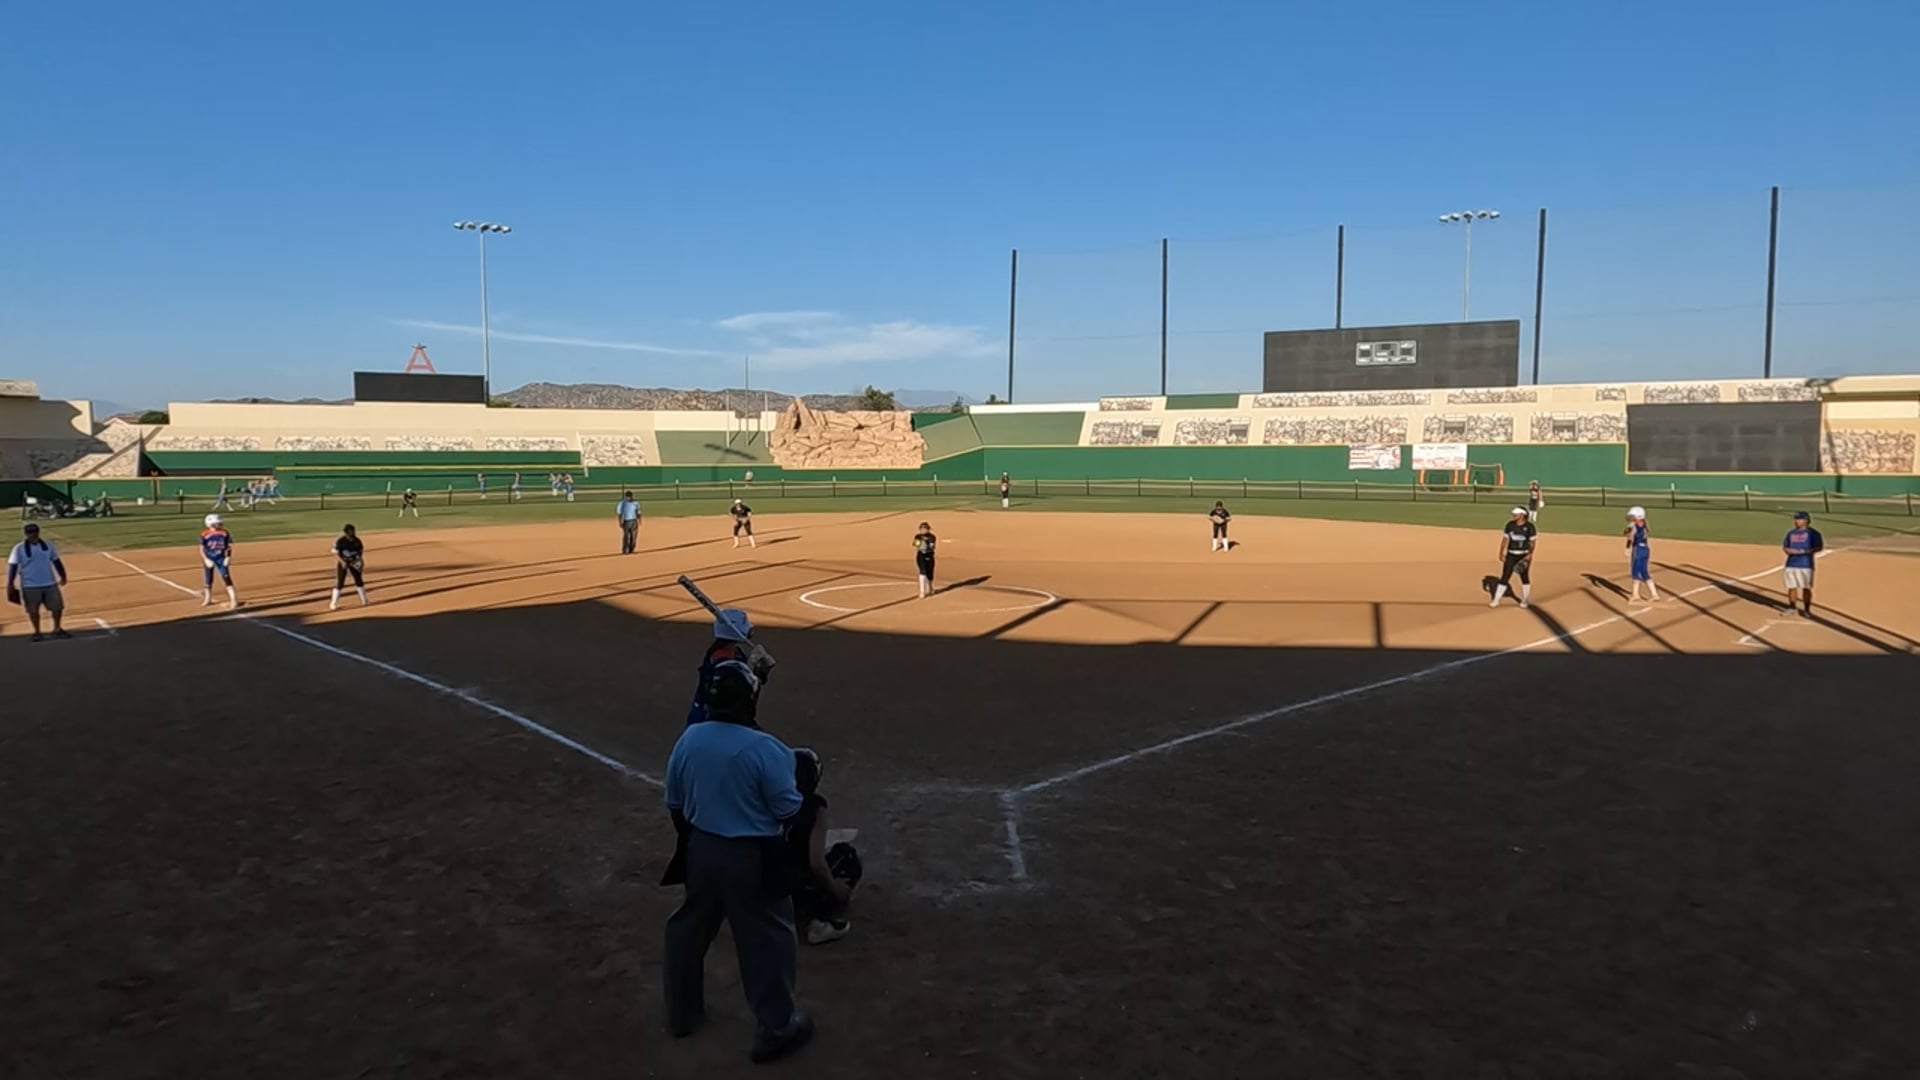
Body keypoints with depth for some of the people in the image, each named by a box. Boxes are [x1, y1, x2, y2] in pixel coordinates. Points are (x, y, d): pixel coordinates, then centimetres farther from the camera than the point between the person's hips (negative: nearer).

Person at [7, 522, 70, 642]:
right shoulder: (19, 549, -6)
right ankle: (37, 632, 19)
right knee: (33, 610, 5)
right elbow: (12, 567, -6)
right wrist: (10, 585, -10)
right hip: (30, 586, -3)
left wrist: (62, 576, 15)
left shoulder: (48, 546, 4)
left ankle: (57, 629, 22)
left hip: (50, 584, 3)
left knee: (57, 606, 5)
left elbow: (57, 562, 14)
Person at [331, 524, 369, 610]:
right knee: (339, 583, -6)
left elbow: (361, 550, 8)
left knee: (359, 580, 12)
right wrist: (342, 561, -29)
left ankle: (364, 601, 26)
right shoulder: (340, 541, -18)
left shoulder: (356, 540, -4)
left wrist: (360, 558, -10)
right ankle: (333, 604, 1)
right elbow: (335, 553, -16)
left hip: (354, 563, 5)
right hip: (342, 563, -5)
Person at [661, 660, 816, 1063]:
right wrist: (794, 788, 4)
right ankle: (775, 1028, 20)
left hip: (700, 850, 6)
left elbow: (675, 802, 6)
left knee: (689, 928, 24)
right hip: (752, 858, -6)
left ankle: (682, 1012, 41)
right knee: (766, 939, 9)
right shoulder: (764, 749, -24)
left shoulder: (688, 739, -6)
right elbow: (788, 811, -17)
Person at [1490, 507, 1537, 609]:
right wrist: (1501, 553, 1)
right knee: (1504, 577, -1)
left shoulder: (1529, 526, -8)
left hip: (1524, 555, -2)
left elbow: (1533, 542, -5)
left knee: (1524, 577, 8)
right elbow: (1505, 539, 6)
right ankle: (1496, 600, 2)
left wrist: (1530, 555, -15)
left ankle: (1525, 600, 23)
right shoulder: (1510, 525, 2)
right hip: (1511, 554, 3)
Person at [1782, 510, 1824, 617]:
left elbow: (1819, 547, -7)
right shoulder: (1791, 532, 14)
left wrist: (1806, 552, -20)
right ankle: (1791, 608, 18)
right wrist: (1788, 550, -4)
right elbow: (1784, 546, 19)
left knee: (1806, 588, -3)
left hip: (1805, 564, -5)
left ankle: (1807, 610, 6)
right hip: (1791, 564, 5)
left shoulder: (1813, 533, -3)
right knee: (1791, 587, 8)